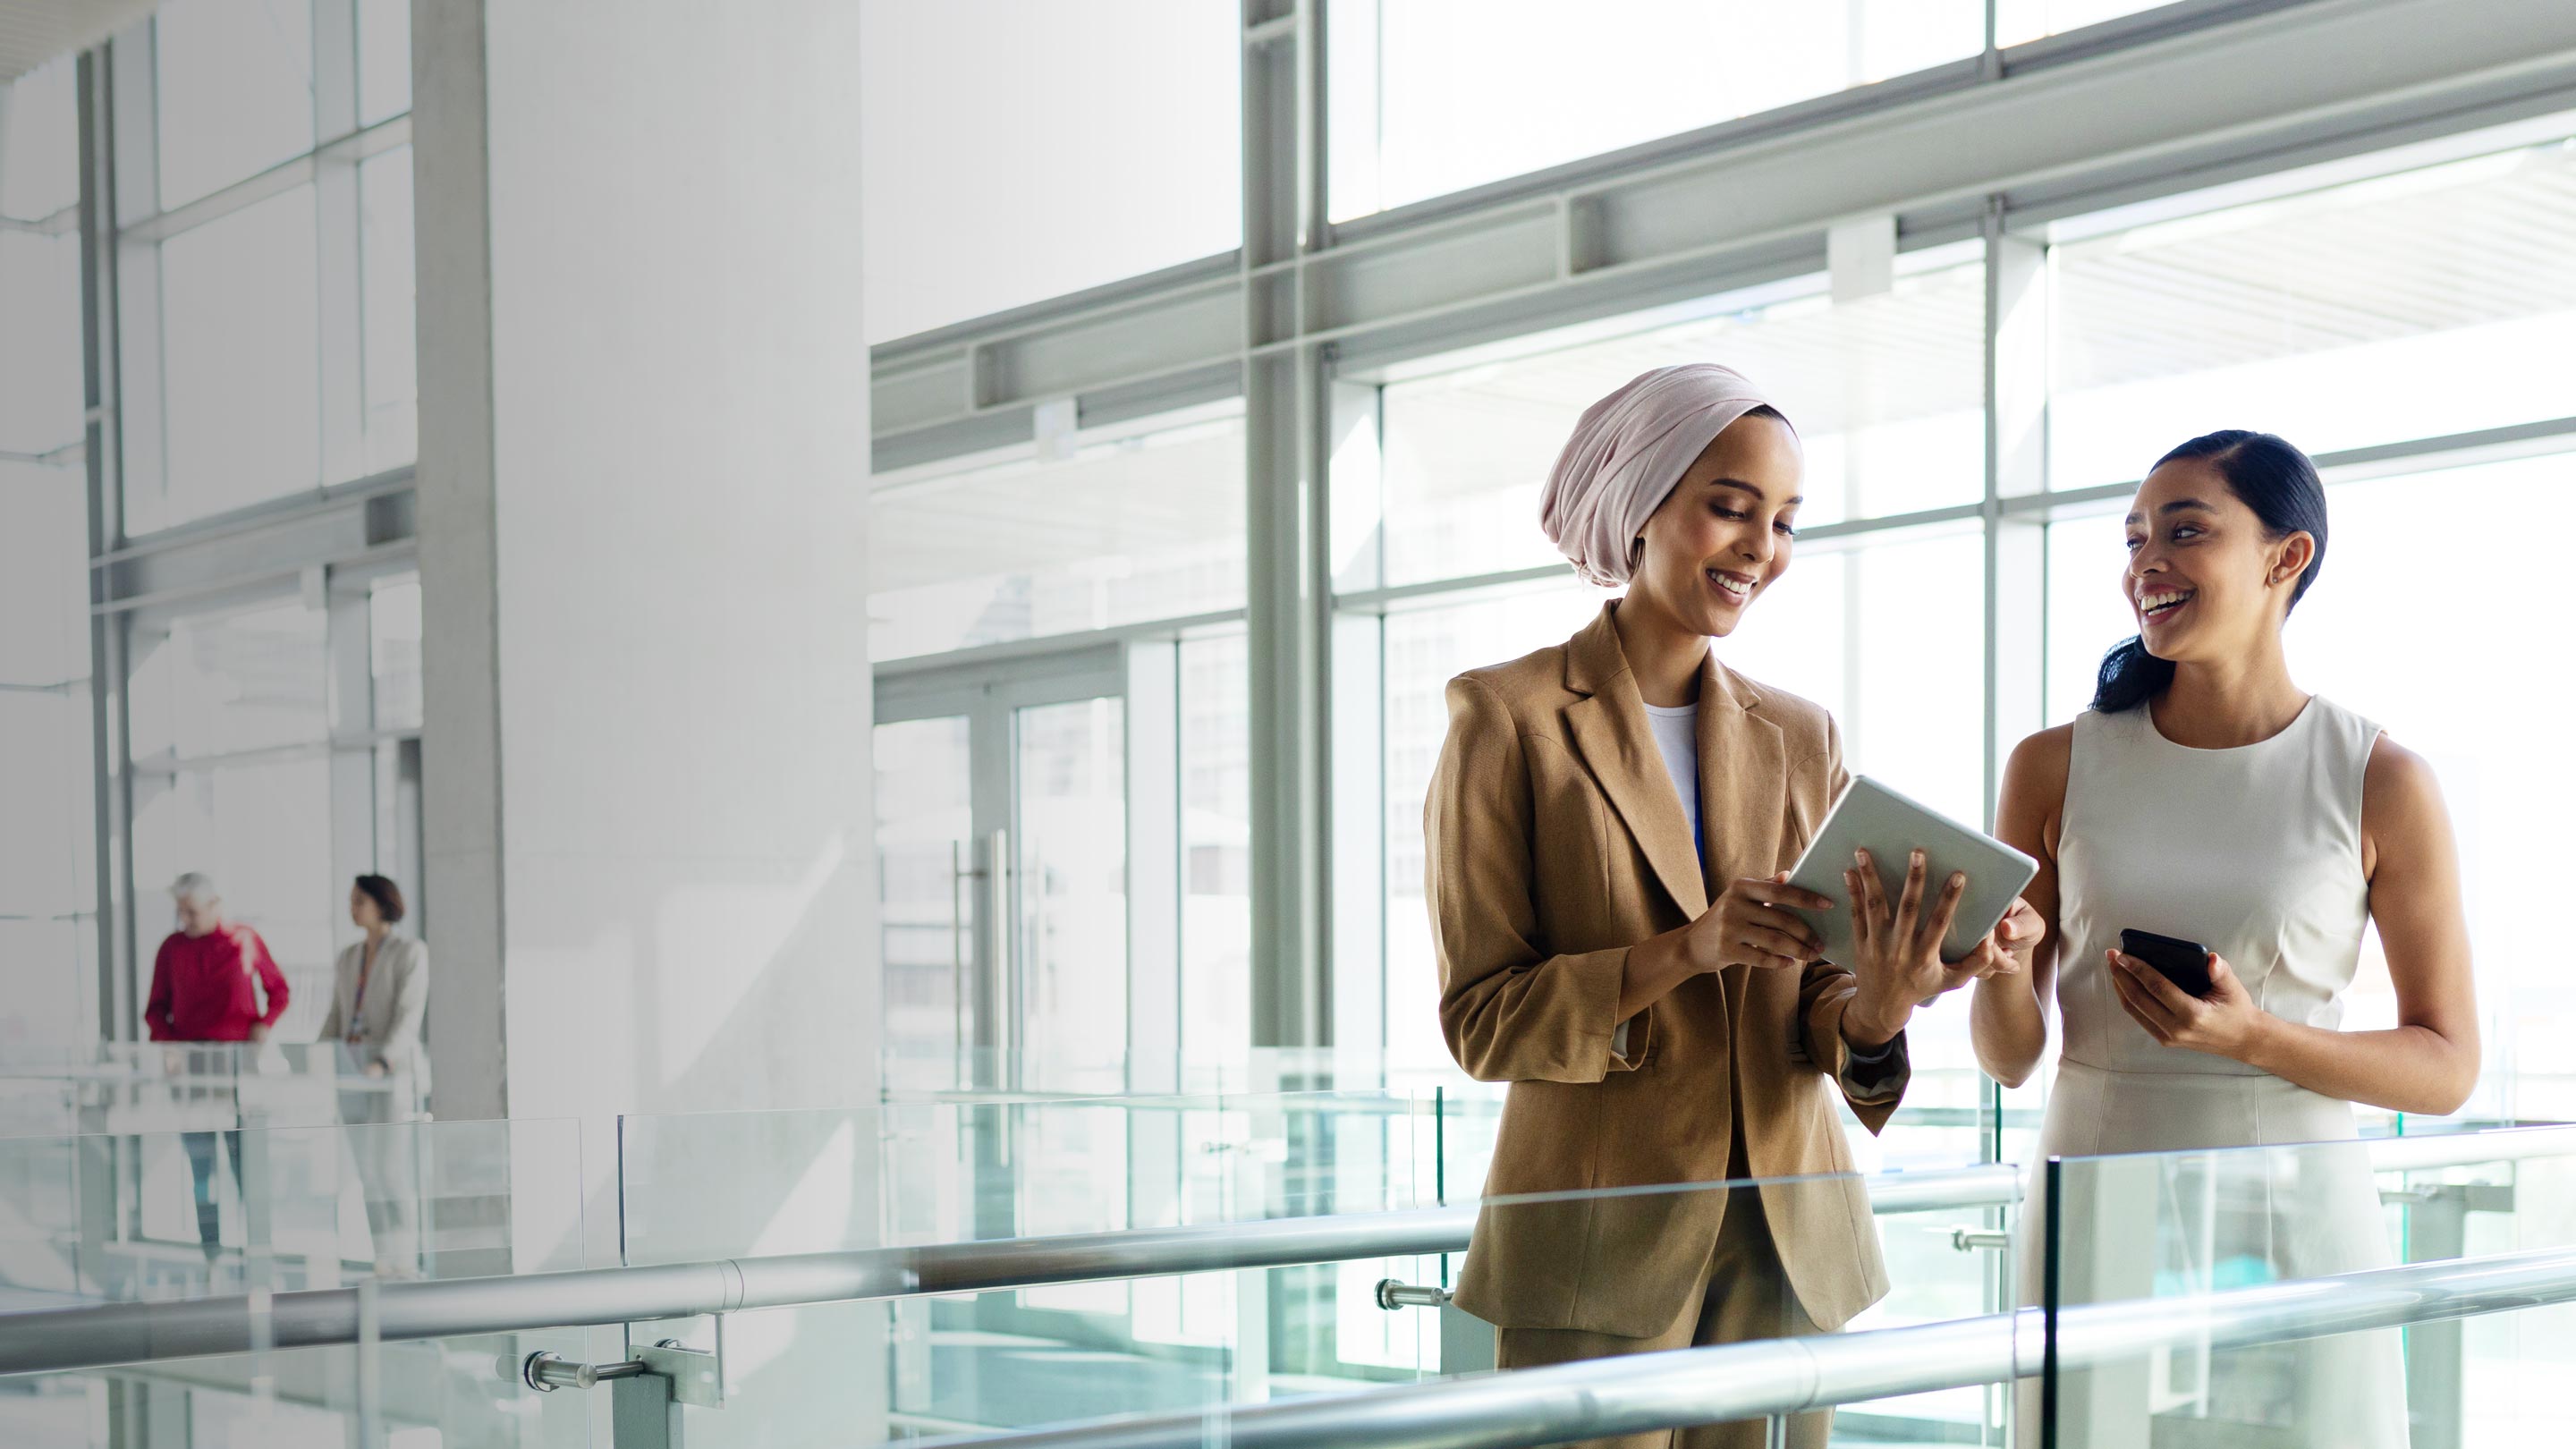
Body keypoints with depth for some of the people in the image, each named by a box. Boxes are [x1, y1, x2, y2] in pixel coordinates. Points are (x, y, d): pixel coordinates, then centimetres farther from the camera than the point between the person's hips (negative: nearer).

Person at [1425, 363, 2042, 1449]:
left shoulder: (1800, 738, 9)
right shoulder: (1507, 718, -5)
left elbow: (1815, 1015, 3)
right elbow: (1481, 1019, -9)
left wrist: (1874, 1001, -20)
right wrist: (1685, 951, -22)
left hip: (1787, 1245, 4)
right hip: (1600, 1247, -4)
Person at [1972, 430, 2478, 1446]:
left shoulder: (2381, 784, -3)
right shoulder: (2057, 768, 3)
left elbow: (2447, 1068, -1)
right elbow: (2011, 1057, 5)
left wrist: (2253, 1036, -16)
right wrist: (1998, 961, -17)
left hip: (2292, 1221, -1)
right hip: (2097, 1222, 1)